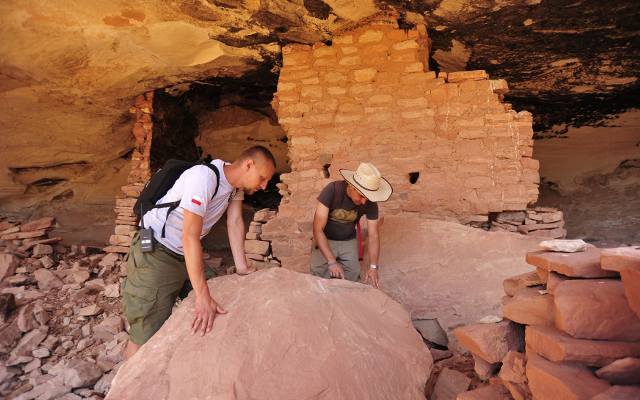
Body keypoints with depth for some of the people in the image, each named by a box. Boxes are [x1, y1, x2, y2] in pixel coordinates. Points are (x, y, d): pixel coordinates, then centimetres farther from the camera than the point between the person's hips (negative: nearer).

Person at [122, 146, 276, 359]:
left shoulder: (236, 183, -2)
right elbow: (190, 236, -35)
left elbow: (235, 222, -3)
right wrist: (202, 296, -38)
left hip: (185, 253, 9)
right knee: (148, 333, -8)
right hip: (155, 252, -9)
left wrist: (242, 268, -9)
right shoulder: (204, 177, -30)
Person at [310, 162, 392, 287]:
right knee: (320, 273, -18)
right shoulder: (332, 190, -27)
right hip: (325, 239, -2)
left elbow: (373, 236, -10)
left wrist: (373, 267, -23)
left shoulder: (370, 203, -17)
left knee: (353, 274, -15)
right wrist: (331, 262, -35)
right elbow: (318, 229, -28)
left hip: (348, 241, 2)